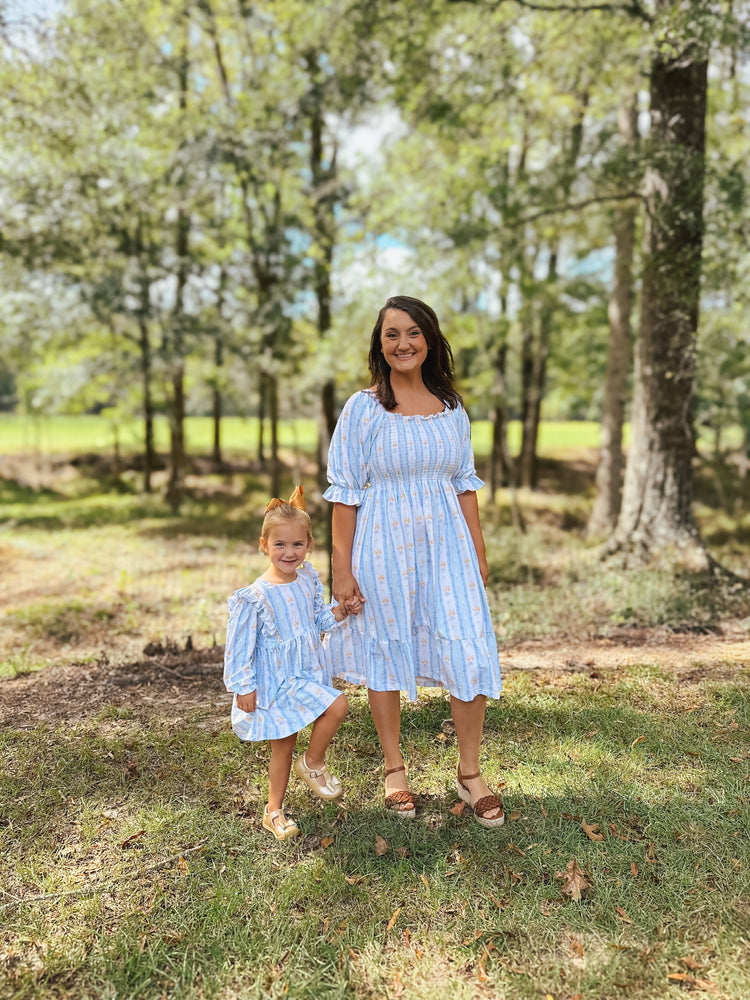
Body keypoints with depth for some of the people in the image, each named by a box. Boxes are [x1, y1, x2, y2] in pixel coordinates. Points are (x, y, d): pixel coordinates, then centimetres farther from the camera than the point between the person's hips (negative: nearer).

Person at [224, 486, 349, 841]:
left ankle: (274, 812, 28)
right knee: (337, 705, -12)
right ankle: (313, 763, 12)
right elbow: (240, 645, -13)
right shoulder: (256, 596, -19)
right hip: (276, 680, -5)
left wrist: (338, 612, -5)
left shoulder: (308, 579, -1)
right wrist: (244, 687, -12)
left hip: (306, 675, 6)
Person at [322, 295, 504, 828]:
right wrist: (341, 569, -9)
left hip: (445, 543, 3)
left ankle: (470, 773, 18)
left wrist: (479, 550, 9)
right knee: (386, 652, 9)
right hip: (384, 546, -2)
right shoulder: (363, 408, -4)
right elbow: (345, 493, -5)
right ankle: (395, 768, 29)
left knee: (468, 652, -1)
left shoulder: (452, 408, 8)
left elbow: (465, 483, 12)